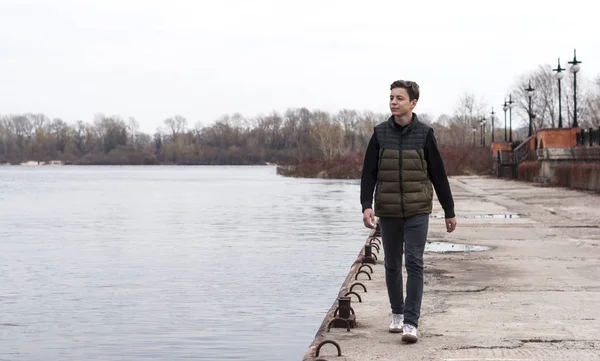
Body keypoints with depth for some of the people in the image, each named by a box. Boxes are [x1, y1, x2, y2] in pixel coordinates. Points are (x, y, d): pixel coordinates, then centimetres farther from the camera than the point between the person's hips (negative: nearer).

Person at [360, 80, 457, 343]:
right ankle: (397, 314, 29)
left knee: (414, 263, -9)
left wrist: (449, 211, 5)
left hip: (417, 212, -2)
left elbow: (438, 175, 3)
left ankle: (411, 322, -7)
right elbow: (368, 173, 1)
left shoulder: (424, 134, -1)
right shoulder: (380, 133, 2)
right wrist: (366, 205, -12)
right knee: (392, 265, 12)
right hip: (388, 212, 2)